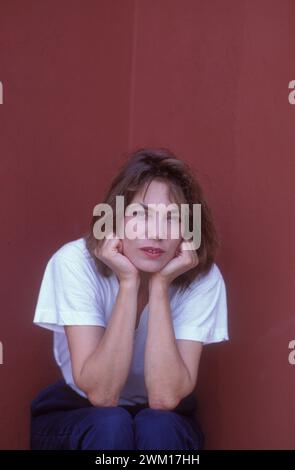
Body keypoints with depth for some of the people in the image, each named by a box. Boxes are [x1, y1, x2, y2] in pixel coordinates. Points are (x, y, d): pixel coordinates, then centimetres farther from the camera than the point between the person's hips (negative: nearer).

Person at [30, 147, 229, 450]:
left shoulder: (203, 278, -19)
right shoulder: (75, 262, -23)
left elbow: (164, 397, -29)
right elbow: (101, 393, -29)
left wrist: (160, 284, -31)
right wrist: (128, 282, -32)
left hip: (165, 427, 1)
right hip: (75, 415, -1)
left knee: (157, 426, -32)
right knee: (110, 424, -33)